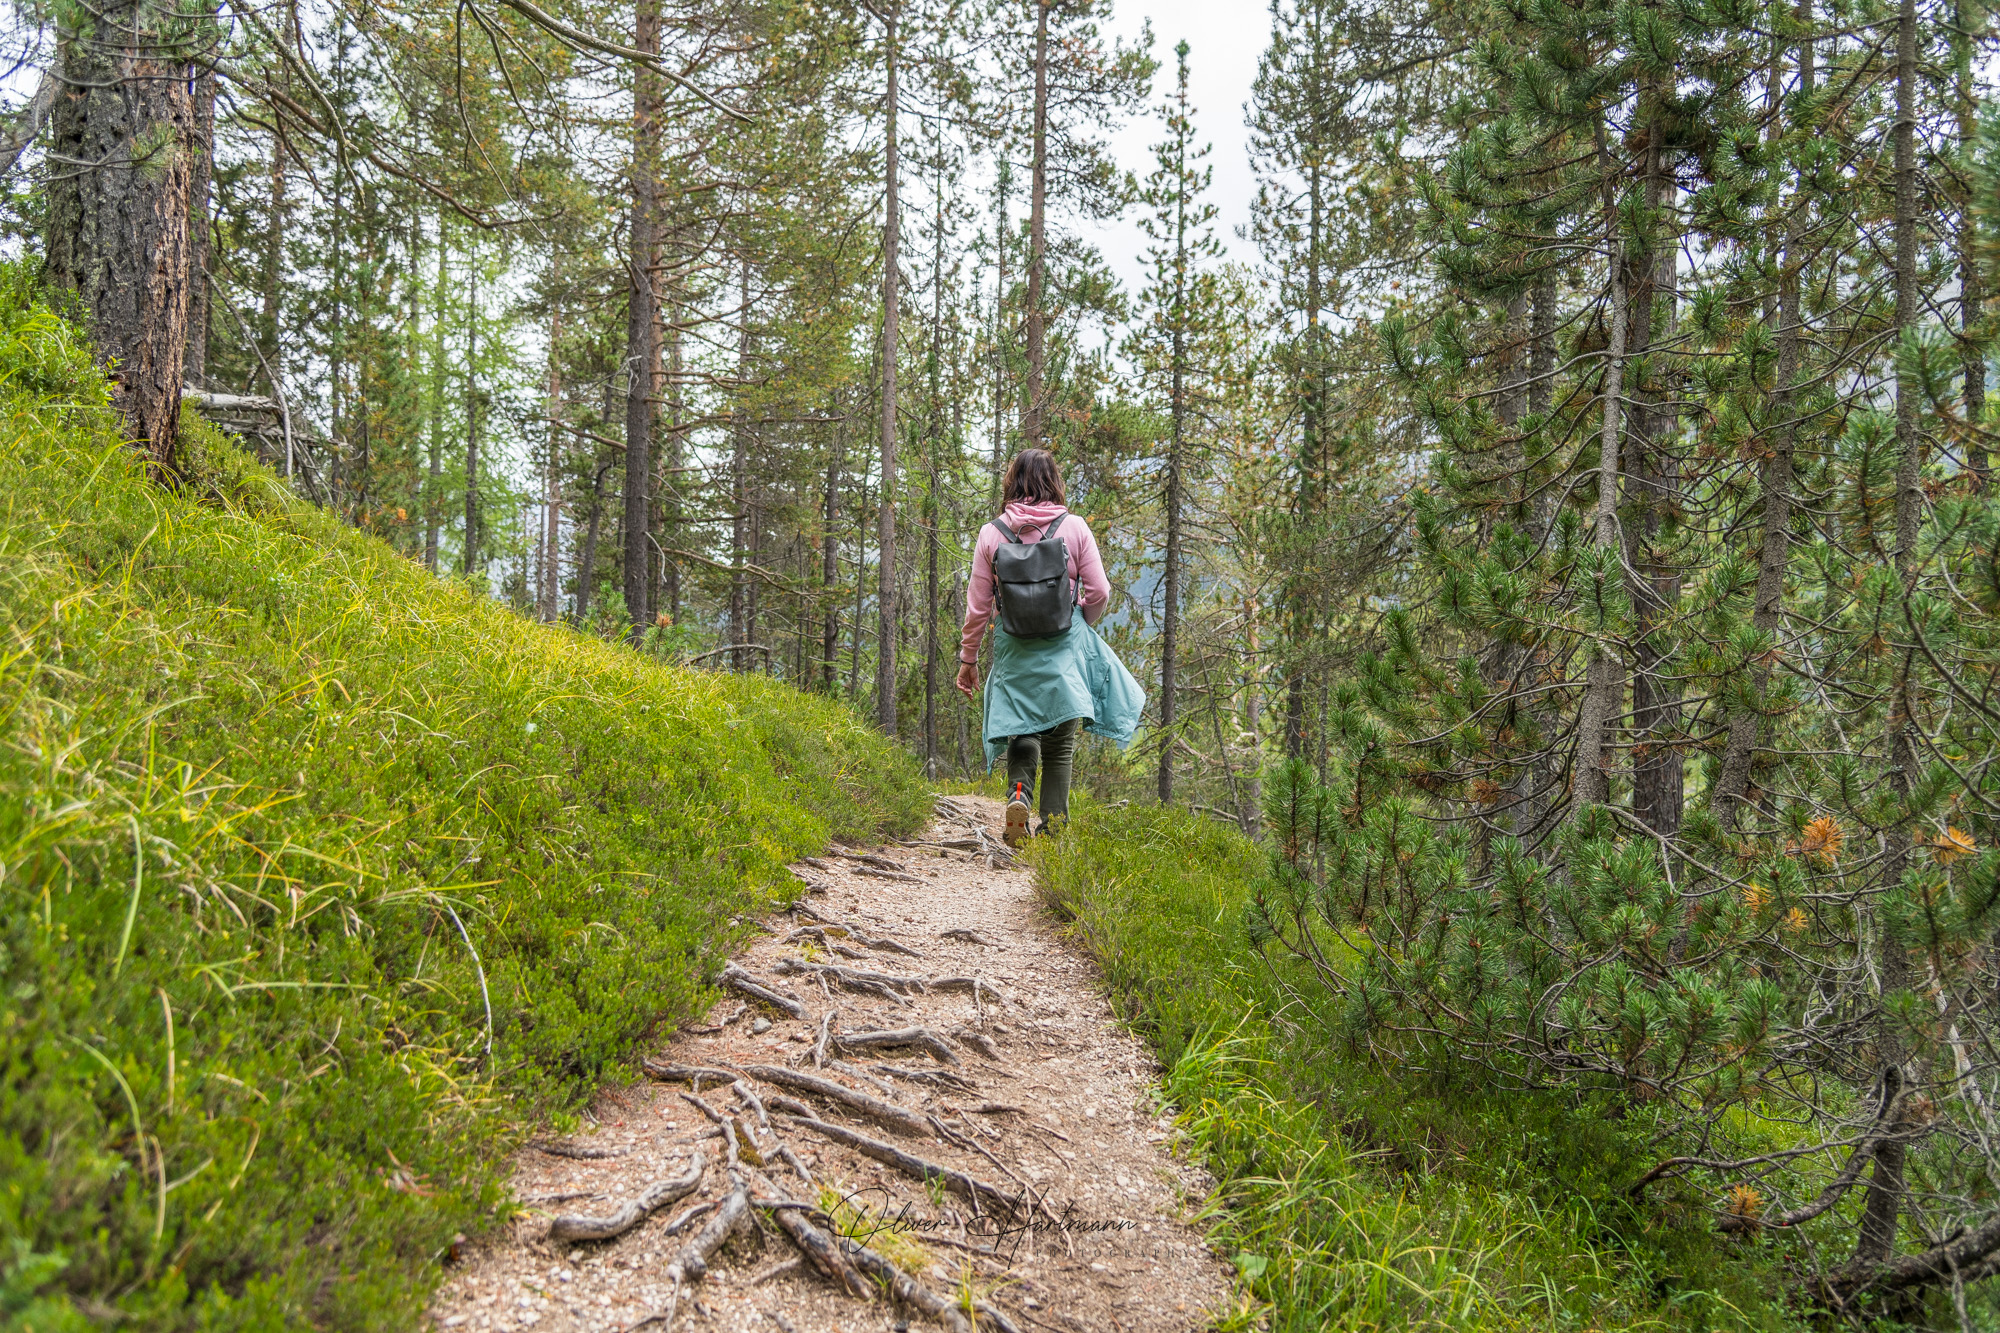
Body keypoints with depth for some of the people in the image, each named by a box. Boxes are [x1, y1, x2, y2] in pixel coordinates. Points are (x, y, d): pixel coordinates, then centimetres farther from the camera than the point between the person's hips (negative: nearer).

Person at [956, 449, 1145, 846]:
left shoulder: (991, 534, -1)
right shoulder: (1074, 527, -3)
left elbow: (978, 605, 1)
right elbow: (1099, 592, -1)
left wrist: (968, 658, 11)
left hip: (1014, 651, 1)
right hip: (1065, 649, -1)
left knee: (1022, 732, 16)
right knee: (1060, 742, 7)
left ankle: (1018, 794, -10)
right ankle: (1052, 829, 6)